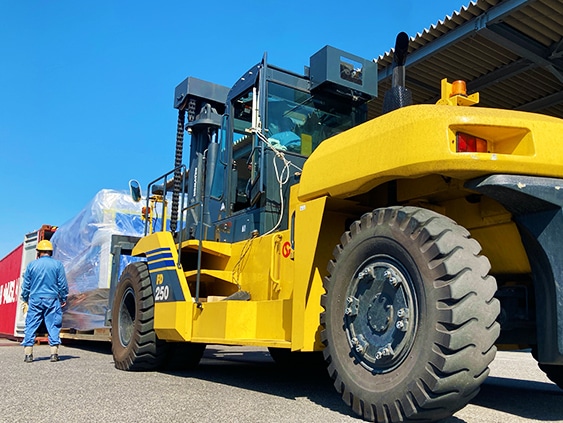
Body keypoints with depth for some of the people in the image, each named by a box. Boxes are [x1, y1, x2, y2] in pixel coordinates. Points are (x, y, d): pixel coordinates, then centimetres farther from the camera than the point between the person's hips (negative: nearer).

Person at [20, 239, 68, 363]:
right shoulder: (57, 265, -1)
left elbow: (26, 285, 8)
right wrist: (63, 299, 13)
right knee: (53, 326, 4)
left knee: (31, 326, 7)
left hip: (35, 300, 1)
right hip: (52, 300, -1)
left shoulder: (32, 265, 3)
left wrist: (25, 299, 21)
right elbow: (63, 284, 1)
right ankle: (54, 353, 2)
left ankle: (28, 354, 6)